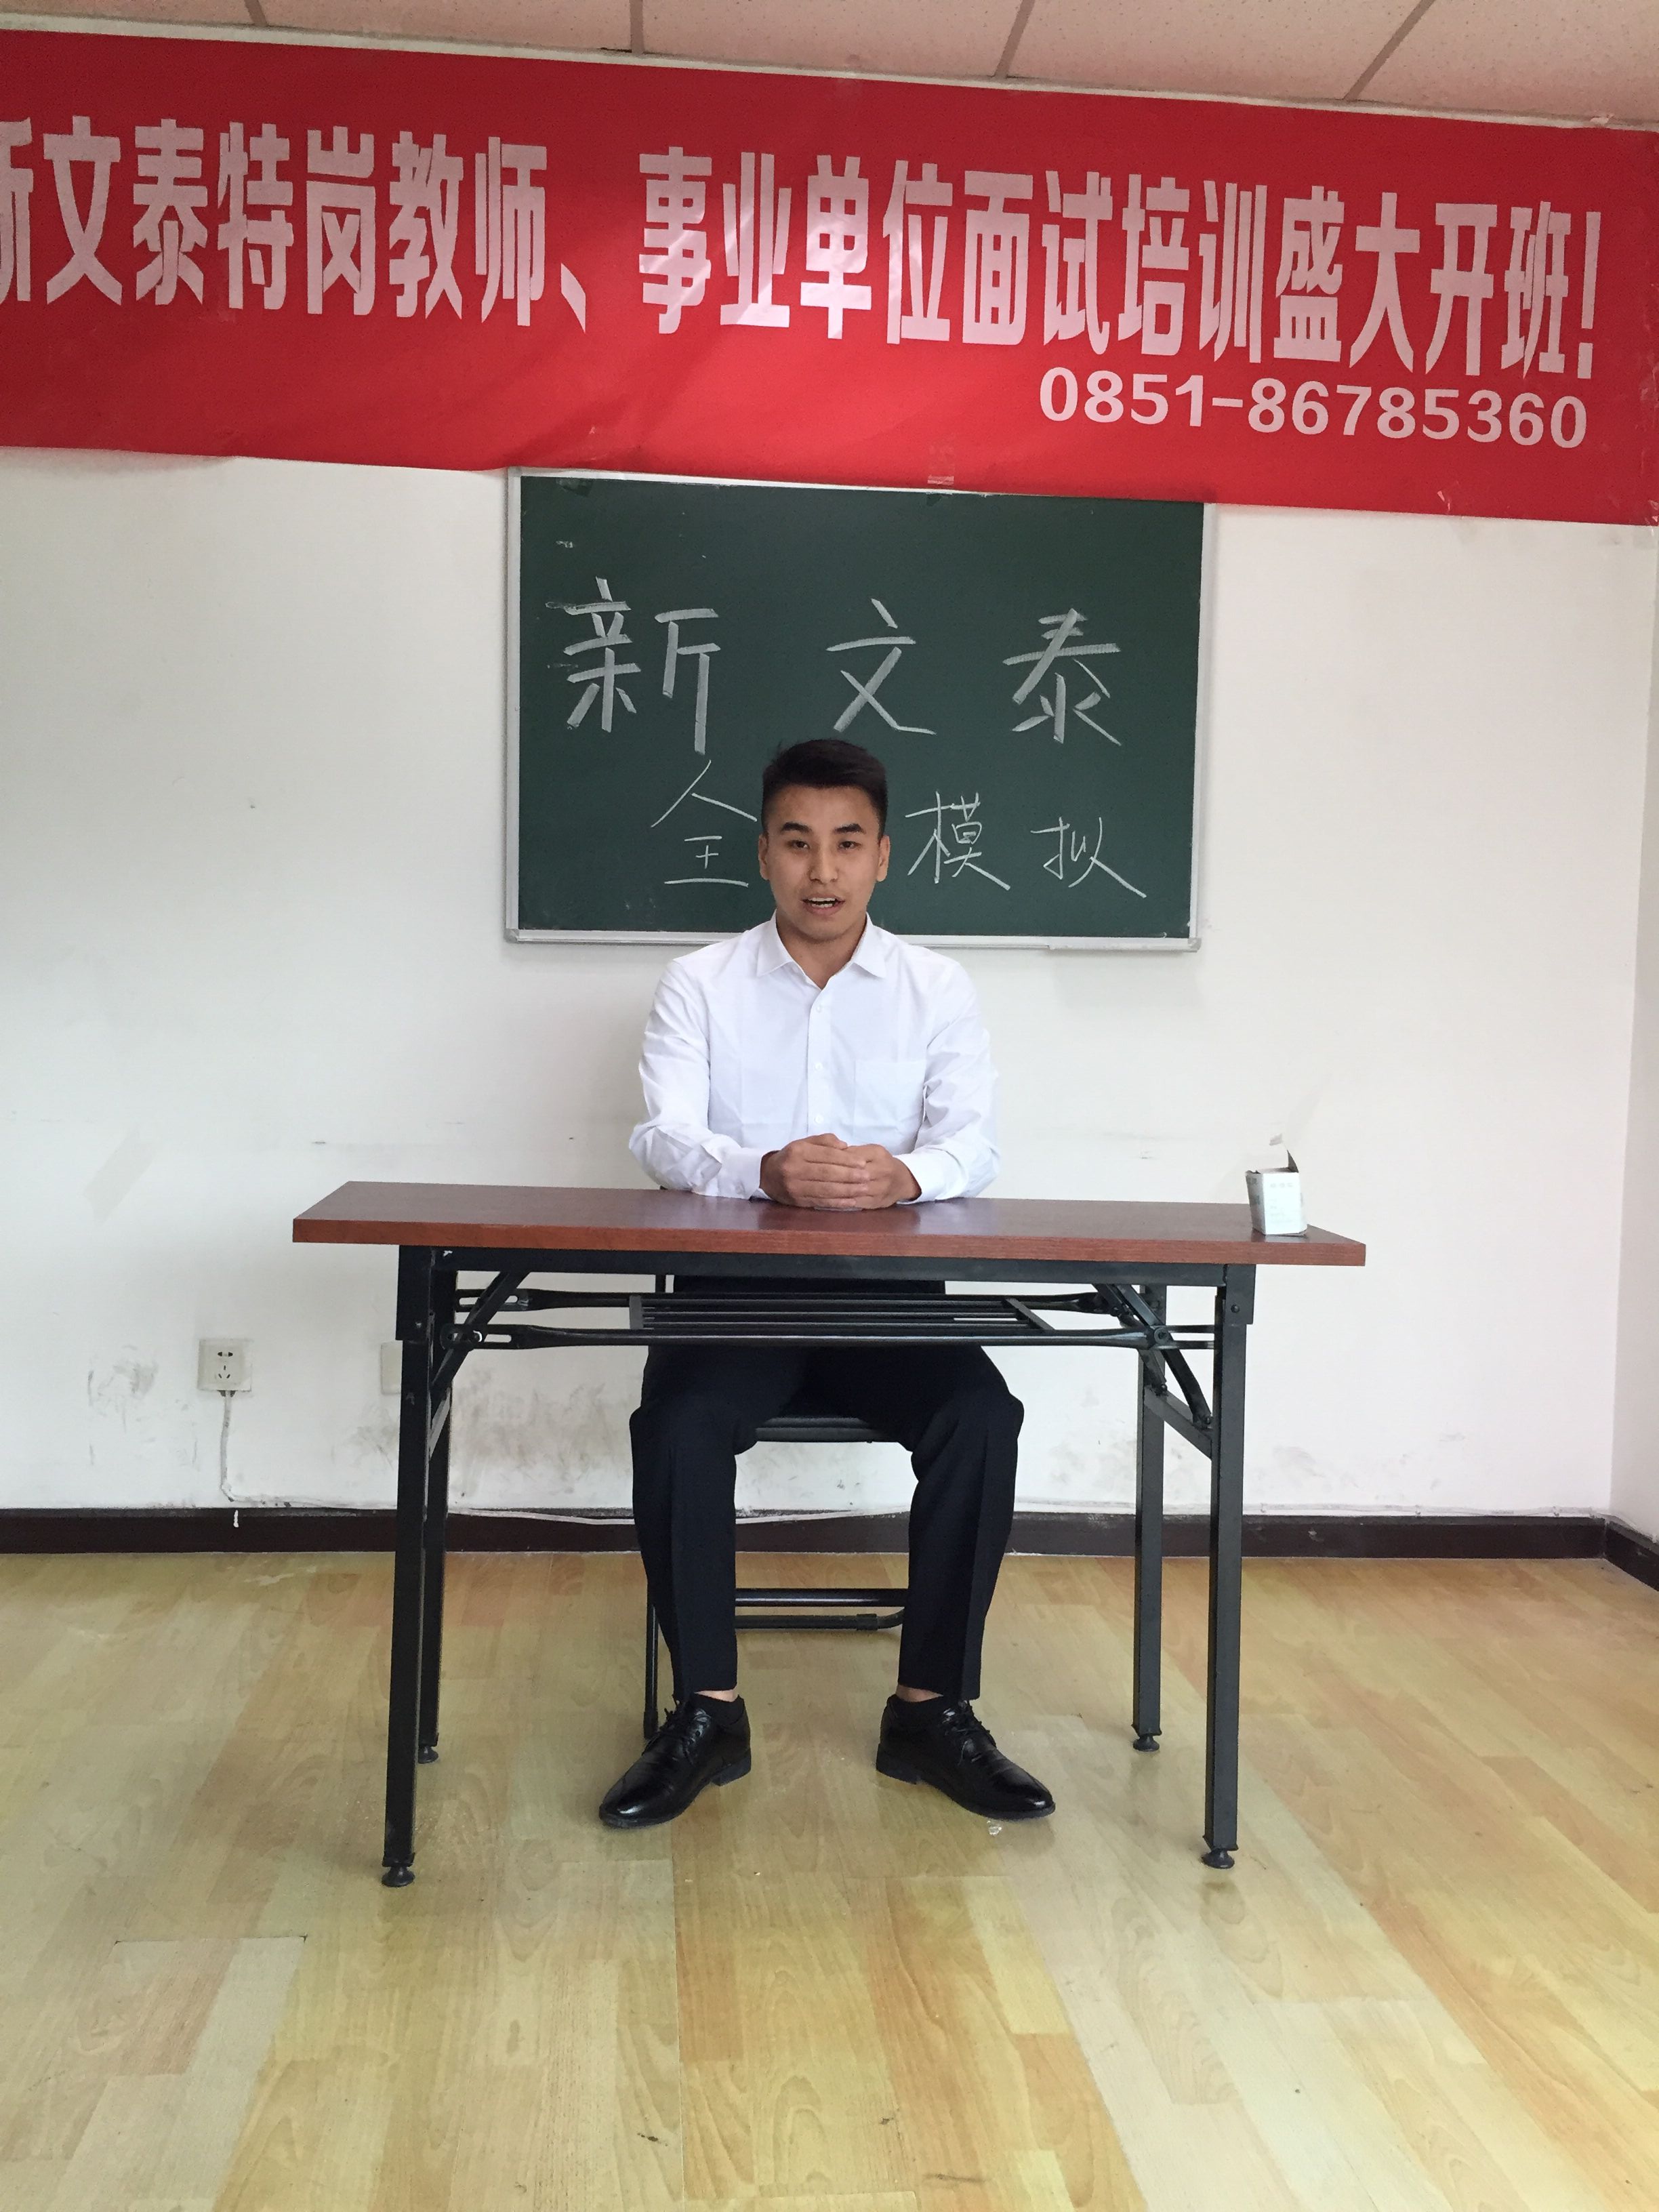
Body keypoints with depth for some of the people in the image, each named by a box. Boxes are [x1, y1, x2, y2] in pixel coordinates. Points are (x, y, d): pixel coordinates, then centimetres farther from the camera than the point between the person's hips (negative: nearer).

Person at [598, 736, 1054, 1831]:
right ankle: (707, 1712, -8)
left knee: (982, 1418, -25)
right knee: (677, 1427, -28)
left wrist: (906, 1174, -30)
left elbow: (974, 1141, -6)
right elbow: (665, 1138, -9)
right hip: (735, 1280, -1)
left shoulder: (937, 987, 6)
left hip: (889, 1288, 1)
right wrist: (766, 1172, -31)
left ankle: (933, 1708, -7)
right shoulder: (701, 982, 3)